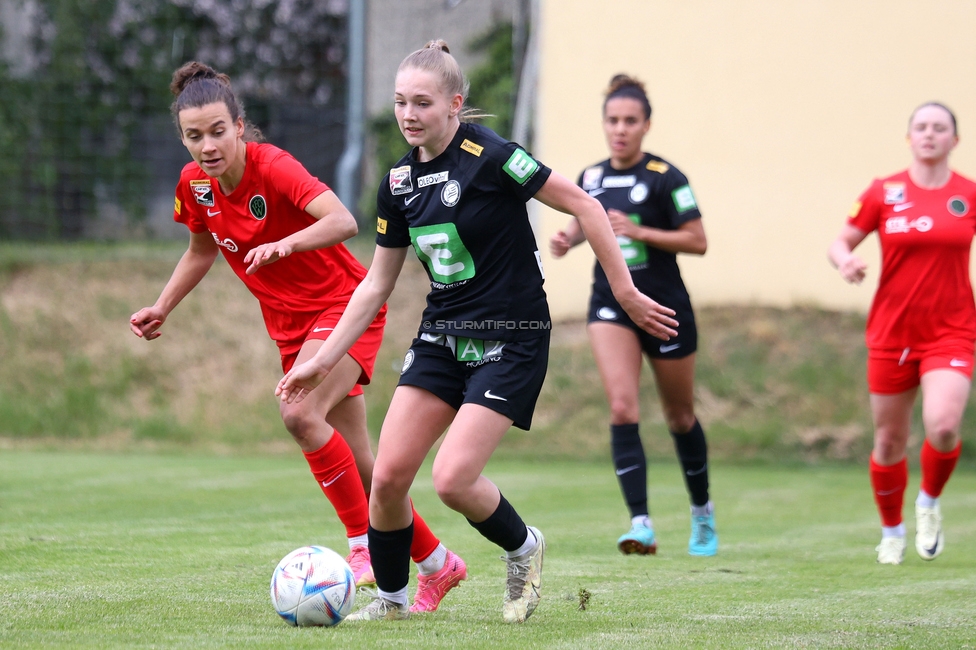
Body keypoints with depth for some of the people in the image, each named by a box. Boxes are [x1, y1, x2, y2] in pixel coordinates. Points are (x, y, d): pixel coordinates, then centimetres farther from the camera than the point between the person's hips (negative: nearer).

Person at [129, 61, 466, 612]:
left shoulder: (273, 167, -24)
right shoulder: (195, 184, -4)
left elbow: (343, 221, -40)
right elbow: (201, 250, 18)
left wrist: (284, 245, -55)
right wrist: (161, 309, 10)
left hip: (346, 306, -7)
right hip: (293, 325, 7)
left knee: (300, 414, -30)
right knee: (357, 464, 7)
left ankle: (366, 545, -20)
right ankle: (437, 563, 23)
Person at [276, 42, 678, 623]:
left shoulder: (489, 156, -16)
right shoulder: (399, 183, 5)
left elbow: (584, 206, -11)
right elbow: (377, 285, 14)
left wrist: (626, 293, -10)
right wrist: (324, 361, 11)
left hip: (511, 343, -6)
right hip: (442, 337, 6)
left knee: (453, 479, -17)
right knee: (389, 473, -6)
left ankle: (523, 548, 13)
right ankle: (391, 598, 15)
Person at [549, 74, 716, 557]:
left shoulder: (664, 178, -10)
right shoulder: (590, 179, 4)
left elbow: (697, 241, -12)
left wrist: (640, 231, -22)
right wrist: (566, 239, 1)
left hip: (666, 308, -3)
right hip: (611, 306, 3)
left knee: (680, 416, 12)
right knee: (623, 407, -18)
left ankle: (702, 511, 36)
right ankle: (641, 525, -22)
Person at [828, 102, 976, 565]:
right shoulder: (884, 193, 0)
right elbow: (841, 241, 4)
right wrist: (844, 260, -18)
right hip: (892, 332, 1)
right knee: (890, 440, 7)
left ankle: (929, 502, 8)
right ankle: (892, 531, 30)